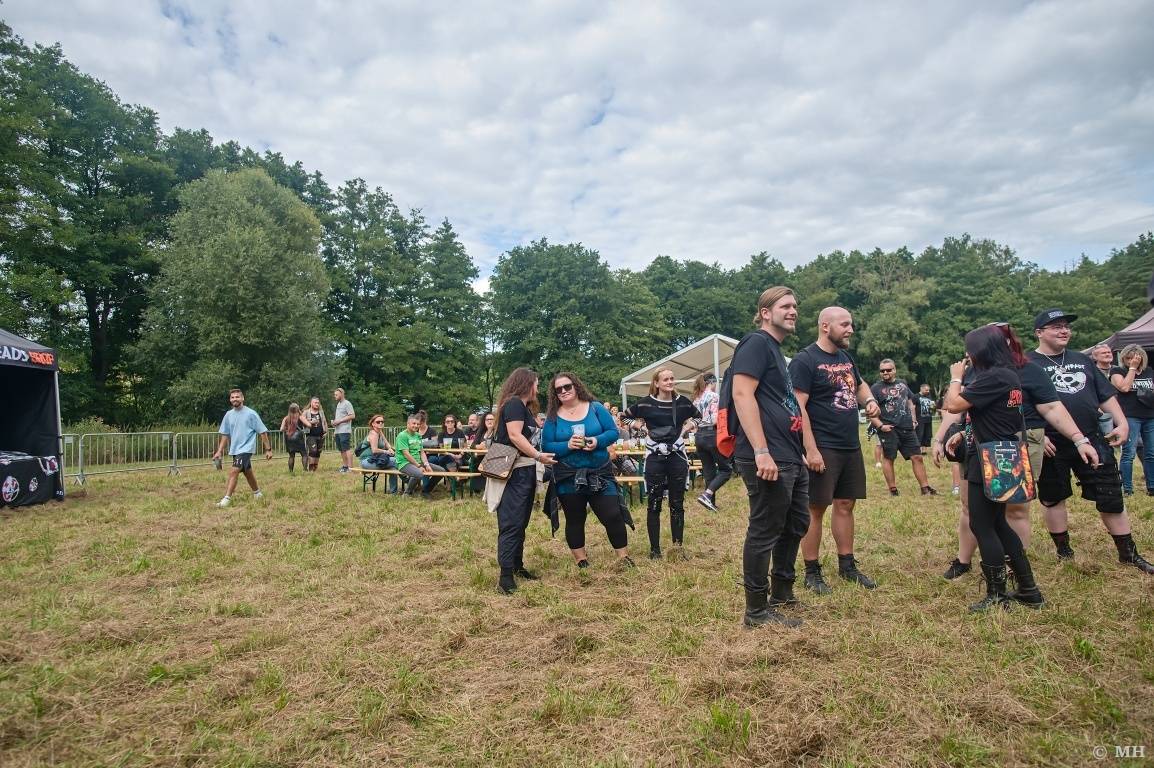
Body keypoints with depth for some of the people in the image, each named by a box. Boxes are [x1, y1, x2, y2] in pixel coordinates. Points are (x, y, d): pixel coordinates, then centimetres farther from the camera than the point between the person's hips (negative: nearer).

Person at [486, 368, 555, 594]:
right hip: (514, 472, -10)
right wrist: (538, 455, -22)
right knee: (511, 523, -11)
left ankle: (517, 566, 25)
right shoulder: (514, 403, -11)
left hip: (525, 471, 10)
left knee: (521, 522, 15)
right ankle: (506, 576, -11)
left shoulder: (524, 407, 20)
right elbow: (514, 435, -20)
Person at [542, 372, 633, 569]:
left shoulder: (596, 408, 0)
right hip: (568, 478, 0)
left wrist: (597, 441, -20)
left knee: (612, 516, -1)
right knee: (574, 521, 11)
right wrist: (567, 445, -22)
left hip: (600, 473, 0)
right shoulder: (552, 417, 0)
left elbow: (613, 432, -2)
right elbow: (546, 446, -6)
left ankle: (624, 557, 17)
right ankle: (581, 562, 26)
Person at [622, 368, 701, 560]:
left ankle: (678, 547, 15)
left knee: (677, 504, 7)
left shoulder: (683, 401, 2)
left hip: (677, 456, 2)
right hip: (655, 458, -2)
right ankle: (655, 548, 12)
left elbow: (699, 418, 19)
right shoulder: (645, 403, -4)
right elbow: (624, 417, 7)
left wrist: (685, 429, 4)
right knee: (654, 504, 3)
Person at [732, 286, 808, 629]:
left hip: (790, 458, 11)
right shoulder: (756, 343, -10)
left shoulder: (775, 350, 20)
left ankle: (783, 594, 35)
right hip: (768, 459, -11)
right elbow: (742, 394, -21)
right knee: (764, 532, -2)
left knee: (796, 524, 20)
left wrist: (798, 451, 25)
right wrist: (761, 452, -27)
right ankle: (757, 610, 11)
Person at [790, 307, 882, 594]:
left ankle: (847, 565, 27)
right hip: (823, 449, -8)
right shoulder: (805, 360, -13)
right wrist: (811, 450, -23)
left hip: (851, 447, 8)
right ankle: (812, 572, 11)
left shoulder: (846, 357, 12)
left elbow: (859, 385, 30)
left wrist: (870, 400, 6)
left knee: (845, 505, 14)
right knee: (816, 509, 0)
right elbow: (798, 408, -18)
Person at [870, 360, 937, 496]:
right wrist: (880, 425, -18)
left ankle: (925, 488, 15)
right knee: (888, 458, 1)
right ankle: (893, 490, 11)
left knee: (917, 457, 6)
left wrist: (914, 420, 13)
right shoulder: (876, 388, -5)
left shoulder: (902, 383, 13)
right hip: (888, 429, -5)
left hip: (907, 428, 5)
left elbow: (910, 402, 23)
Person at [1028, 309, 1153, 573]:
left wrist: (1122, 423, 5)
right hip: (1051, 447, -4)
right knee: (1053, 499, 8)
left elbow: (1105, 395, 16)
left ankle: (1128, 553, 22)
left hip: (1092, 441, 5)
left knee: (1111, 498, 8)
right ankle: (1064, 552, 24)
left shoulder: (1082, 360, 14)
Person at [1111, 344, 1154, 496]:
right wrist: (1132, 368, -10)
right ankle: (1127, 489, -2)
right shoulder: (1117, 371, 1)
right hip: (1130, 418, -5)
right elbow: (1124, 387, -15)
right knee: (1129, 453, -7)